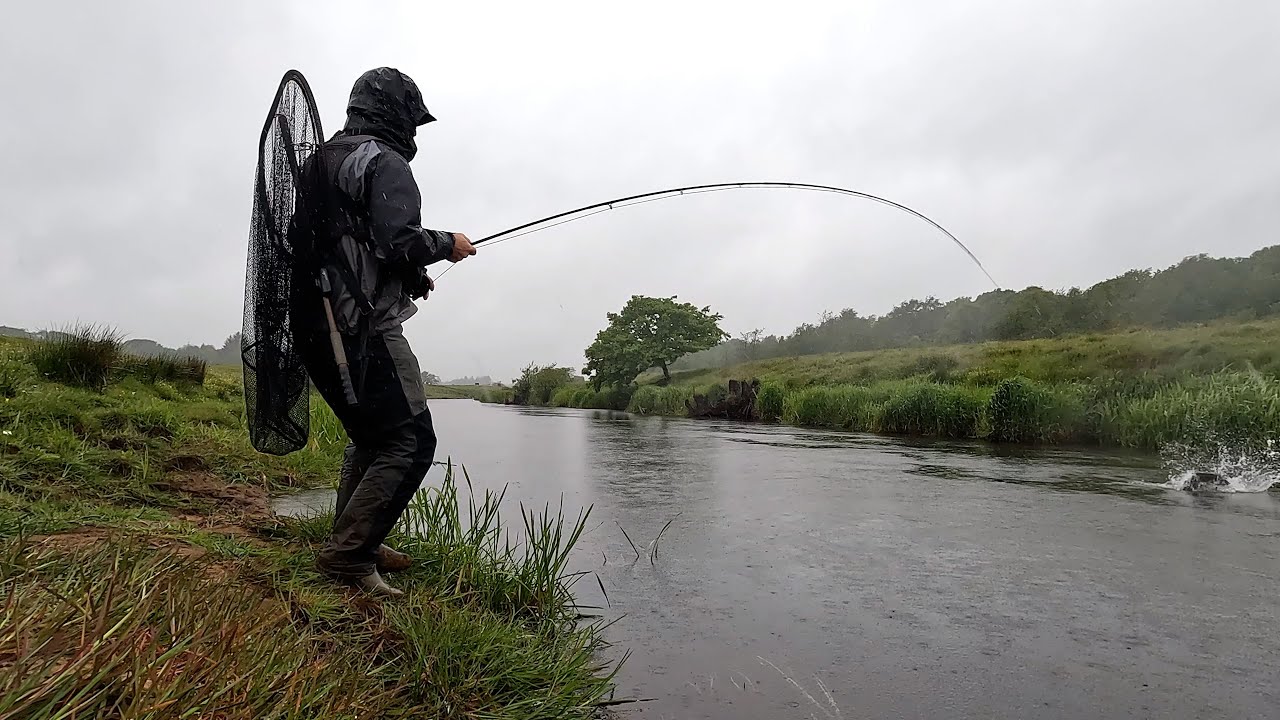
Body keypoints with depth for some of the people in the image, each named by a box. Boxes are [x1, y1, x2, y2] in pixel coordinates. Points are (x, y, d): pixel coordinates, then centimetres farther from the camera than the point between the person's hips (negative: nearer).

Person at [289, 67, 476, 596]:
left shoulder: (321, 161, 22)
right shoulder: (384, 162, -7)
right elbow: (399, 241, -21)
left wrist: (410, 276, 20)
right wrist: (447, 244, -2)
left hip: (317, 327, 10)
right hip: (365, 327, -10)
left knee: (371, 435, 20)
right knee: (410, 441, -9)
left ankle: (354, 543, 27)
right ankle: (348, 556, -9)